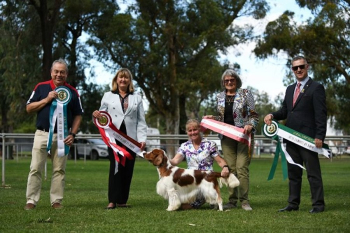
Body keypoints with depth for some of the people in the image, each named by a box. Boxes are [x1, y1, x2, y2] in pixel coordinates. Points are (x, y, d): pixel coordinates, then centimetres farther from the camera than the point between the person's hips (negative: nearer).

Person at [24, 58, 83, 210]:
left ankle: (56, 201, 11)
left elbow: (78, 115, 8)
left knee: (59, 170, 4)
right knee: (36, 169, -2)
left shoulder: (72, 92, 5)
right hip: (42, 134, -1)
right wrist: (47, 99, -10)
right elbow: (29, 108, 2)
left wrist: (72, 134, -3)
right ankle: (31, 201, 3)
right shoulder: (41, 87, 4)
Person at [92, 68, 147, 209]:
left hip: (131, 138, 2)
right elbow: (102, 116, 11)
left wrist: (142, 139, -1)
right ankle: (113, 200, -6)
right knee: (115, 167, -9)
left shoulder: (137, 98, 15)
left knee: (128, 169, 0)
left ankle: (122, 200, 7)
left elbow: (141, 121, 10)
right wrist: (96, 115, -12)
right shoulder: (108, 96, 12)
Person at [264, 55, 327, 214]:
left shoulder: (316, 88, -4)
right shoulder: (290, 89, 18)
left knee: (313, 172, -3)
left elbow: (321, 114, -10)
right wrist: (272, 115, -4)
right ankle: (293, 204, 15)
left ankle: (318, 204, 3)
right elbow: (285, 111, 18)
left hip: (308, 138, -7)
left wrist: (320, 136, -18)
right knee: (293, 172, 10)